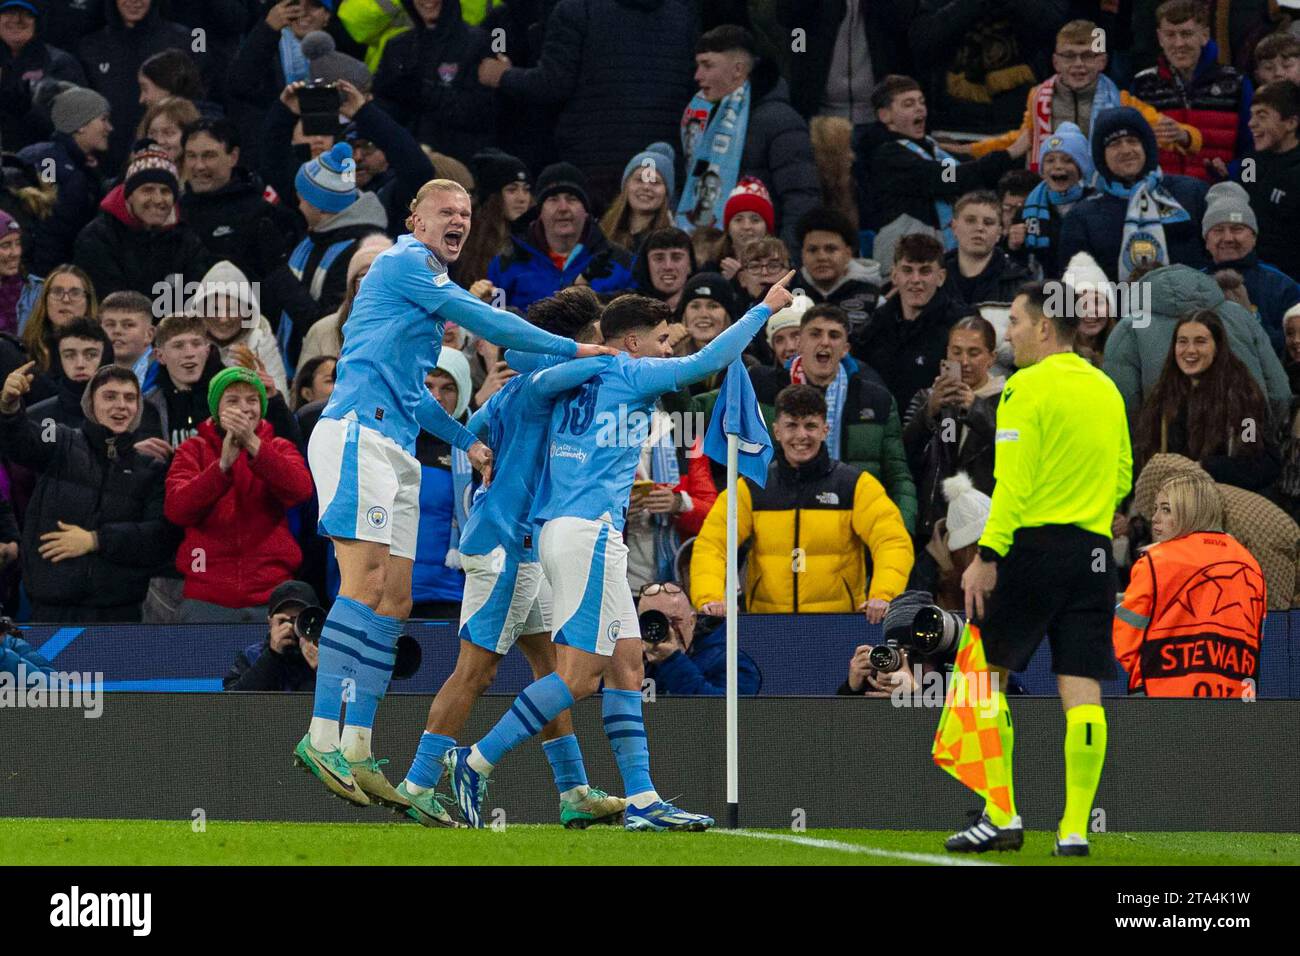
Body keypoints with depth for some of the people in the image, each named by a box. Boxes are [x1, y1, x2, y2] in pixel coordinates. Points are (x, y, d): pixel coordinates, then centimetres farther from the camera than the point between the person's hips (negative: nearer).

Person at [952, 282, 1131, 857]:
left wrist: (986, 557, -13)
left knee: (987, 674, 6)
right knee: (1082, 692, 2)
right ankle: (1075, 829, -1)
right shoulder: (1106, 389, 13)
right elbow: (1122, 479, 17)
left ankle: (1001, 816, 1)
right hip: (1095, 551, 6)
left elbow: (1013, 483, -13)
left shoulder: (1027, 388, -8)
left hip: (1033, 545, -6)